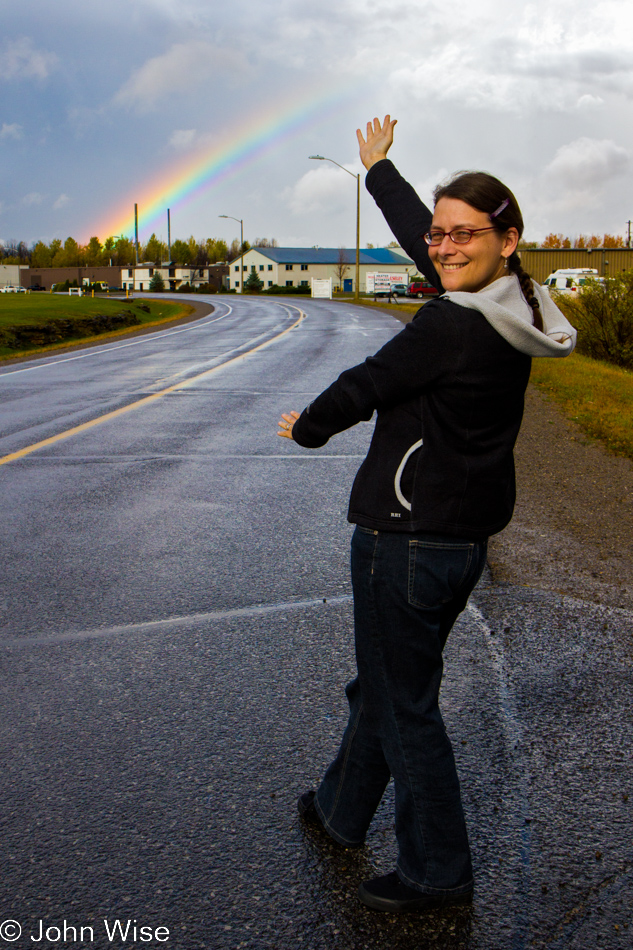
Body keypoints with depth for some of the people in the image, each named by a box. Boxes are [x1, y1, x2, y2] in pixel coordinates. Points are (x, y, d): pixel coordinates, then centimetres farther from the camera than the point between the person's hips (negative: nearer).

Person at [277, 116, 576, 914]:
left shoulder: (450, 326, -24)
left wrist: (305, 427, 8)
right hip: (465, 537, 10)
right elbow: (416, 230, 17)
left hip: (409, 539, -10)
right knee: (386, 678, 24)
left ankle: (436, 872, 23)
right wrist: (378, 168, 31)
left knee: (404, 703, 6)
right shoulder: (511, 311, 3)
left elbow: (364, 386, -12)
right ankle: (342, 809, 45)